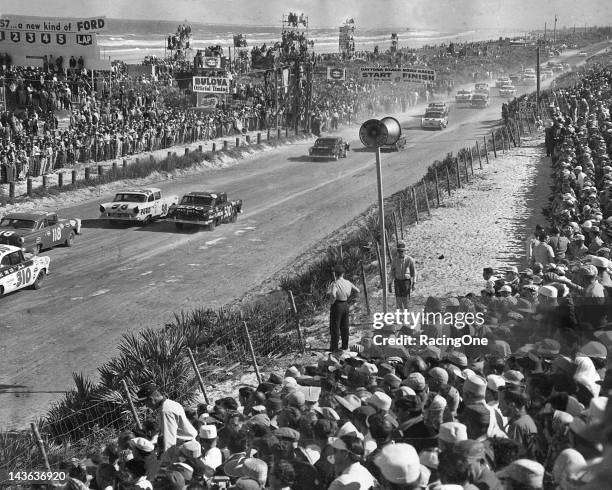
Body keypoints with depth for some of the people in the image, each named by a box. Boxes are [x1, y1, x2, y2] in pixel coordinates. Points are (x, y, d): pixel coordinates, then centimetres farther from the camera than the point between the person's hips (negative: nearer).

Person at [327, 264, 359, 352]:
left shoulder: (335, 284, -18)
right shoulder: (348, 283, 1)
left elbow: (333, 295, -35)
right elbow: (357, 290, 12)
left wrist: (333, 301, -17)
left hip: (337, 306, -6)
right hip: (345, 305, 6)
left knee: (335, 327, 2)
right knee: (345, 327, 15)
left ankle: (334, 347, 5)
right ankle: (345, 346, 21)